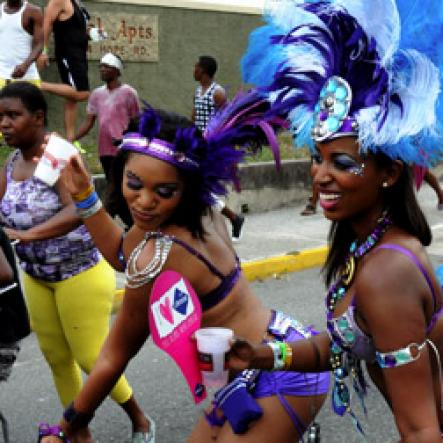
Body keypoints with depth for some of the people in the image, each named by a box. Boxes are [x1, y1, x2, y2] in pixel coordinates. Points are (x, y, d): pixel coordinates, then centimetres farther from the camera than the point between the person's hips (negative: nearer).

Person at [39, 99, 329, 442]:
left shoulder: (160, 256, -28)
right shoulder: (196, 211, -6)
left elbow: (114, 358, -14)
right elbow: (124, 257, 12)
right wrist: (84, 195, 4)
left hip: (282, 380, -9)